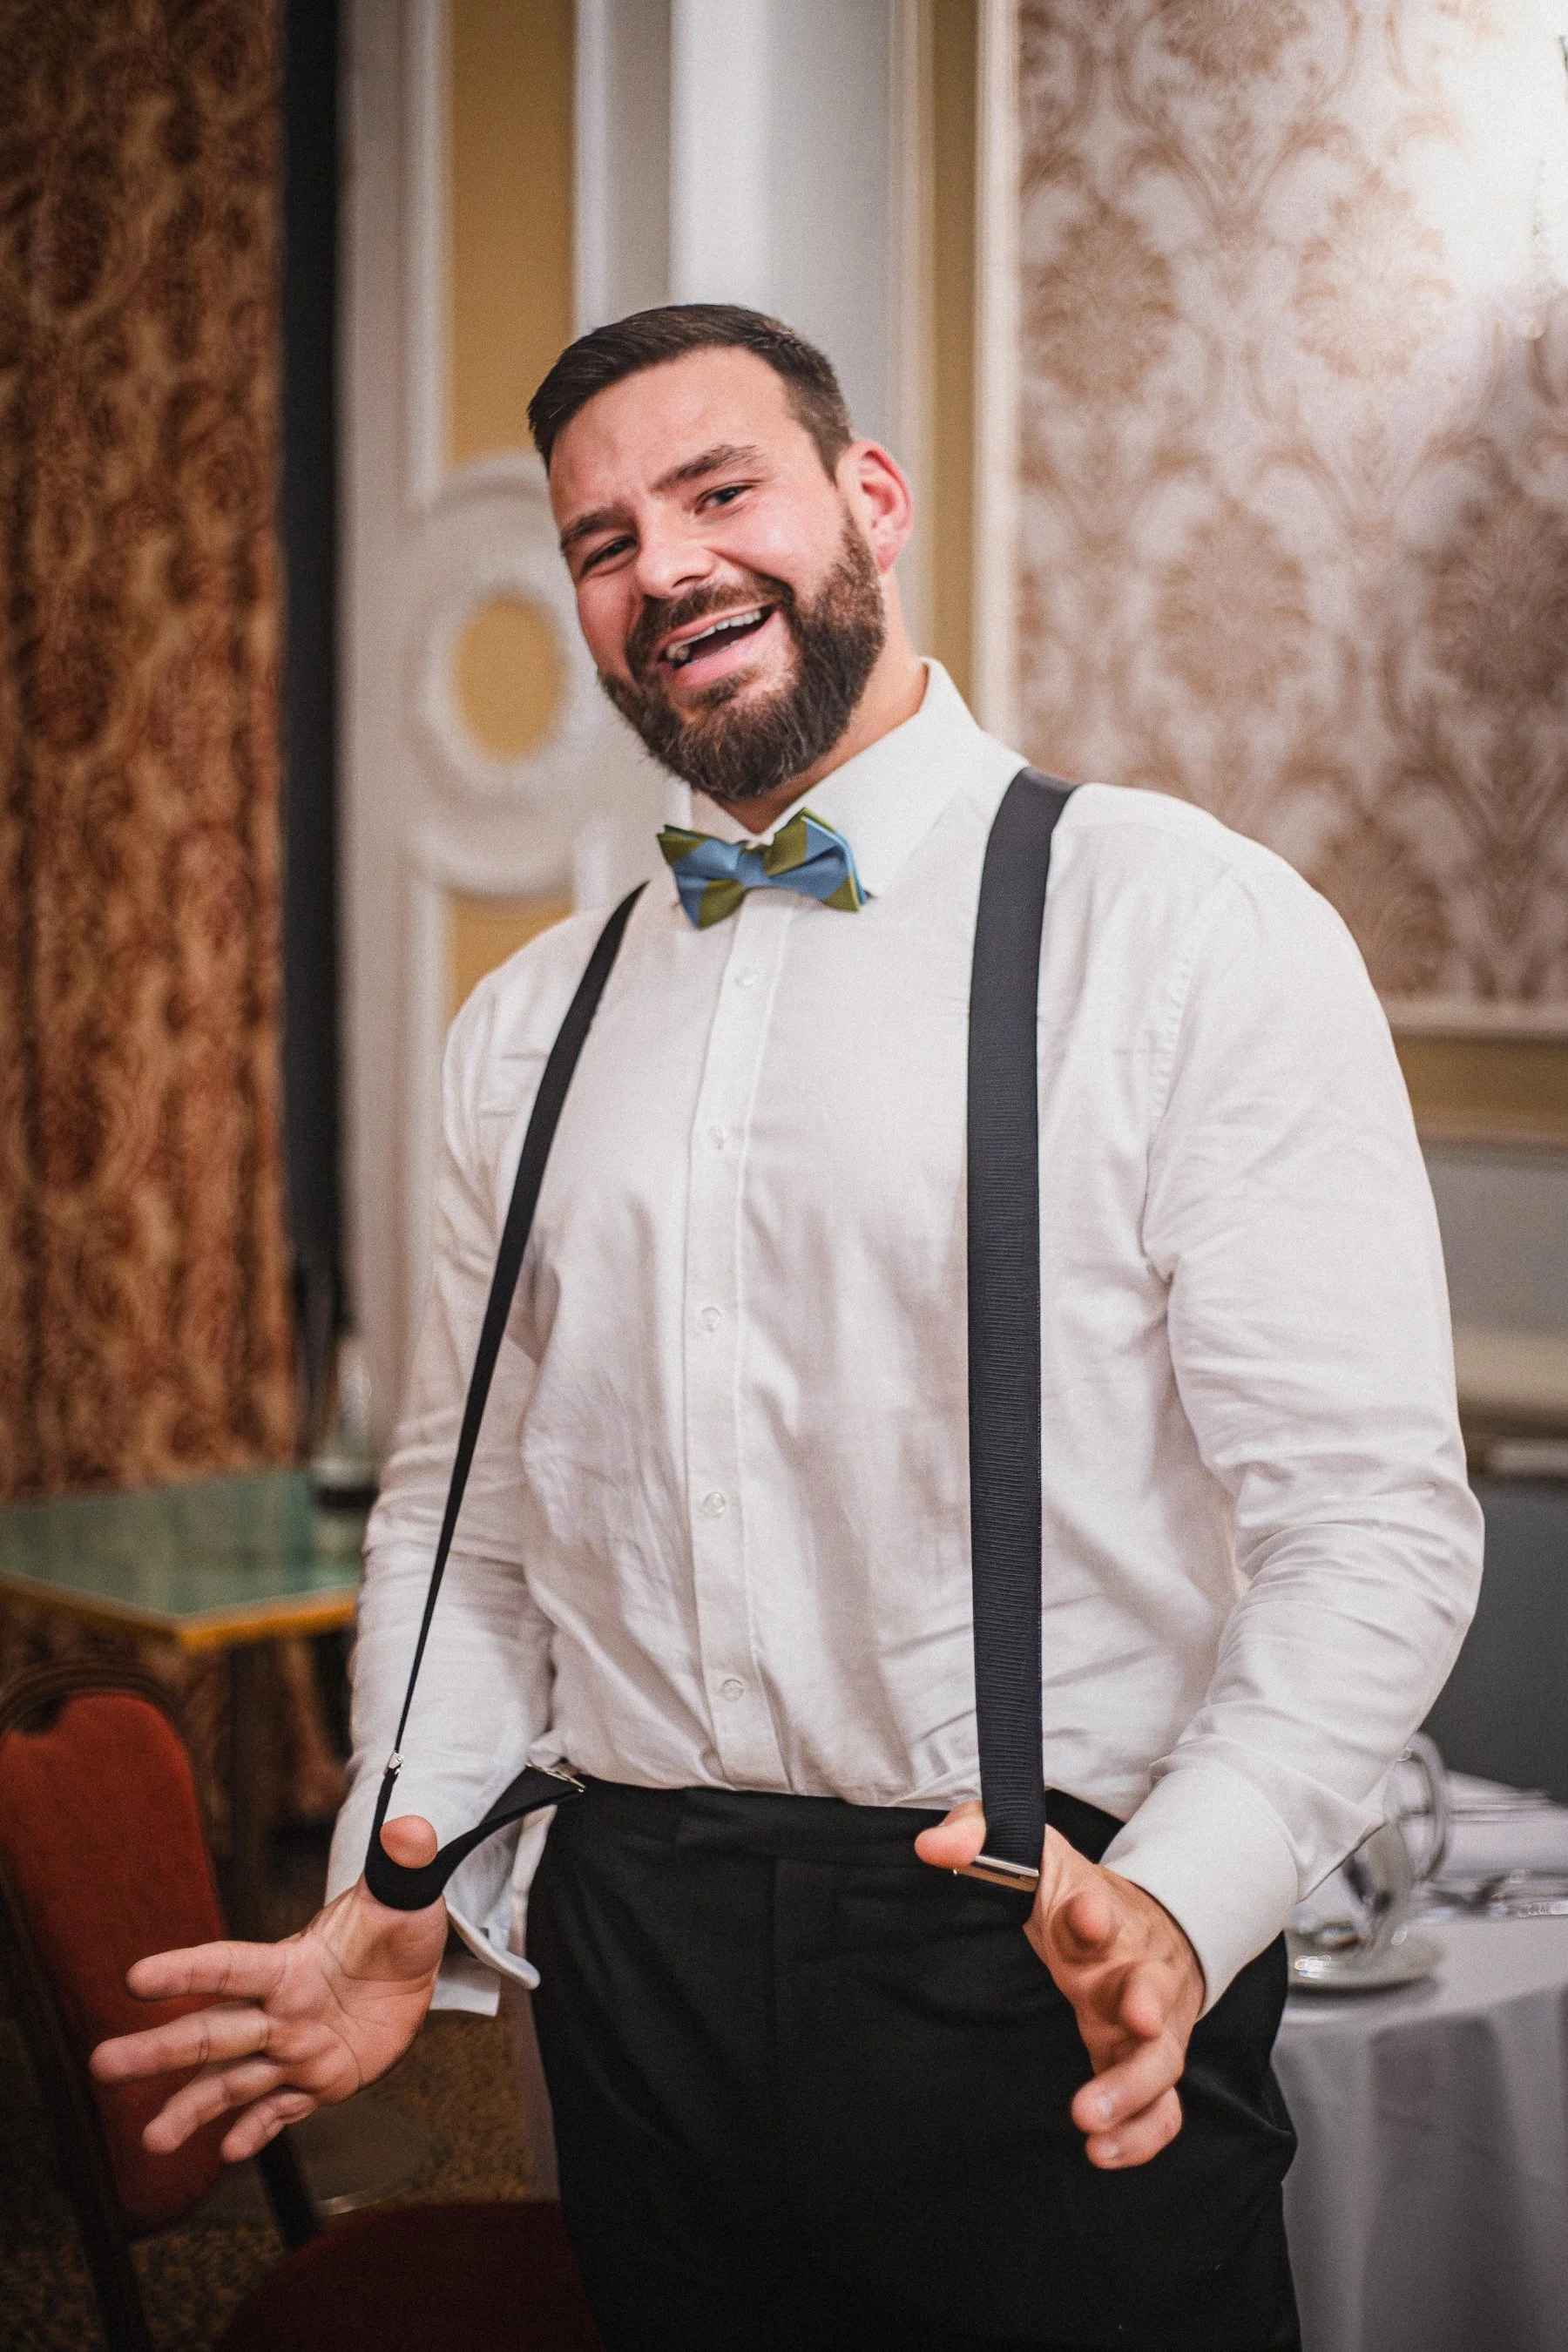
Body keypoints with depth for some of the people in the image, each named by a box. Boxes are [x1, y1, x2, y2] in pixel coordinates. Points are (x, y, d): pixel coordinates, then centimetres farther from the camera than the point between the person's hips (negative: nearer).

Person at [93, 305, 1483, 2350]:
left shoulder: (1196, 931, -7)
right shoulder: (528, 1025, 10)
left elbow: (1370, 1527, -12)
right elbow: (464, 1509, 15)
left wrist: (1179, 1901, -26)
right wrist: (409, 1895, 0)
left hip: (1044, 1990, -4)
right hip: (638, 1969, 4)